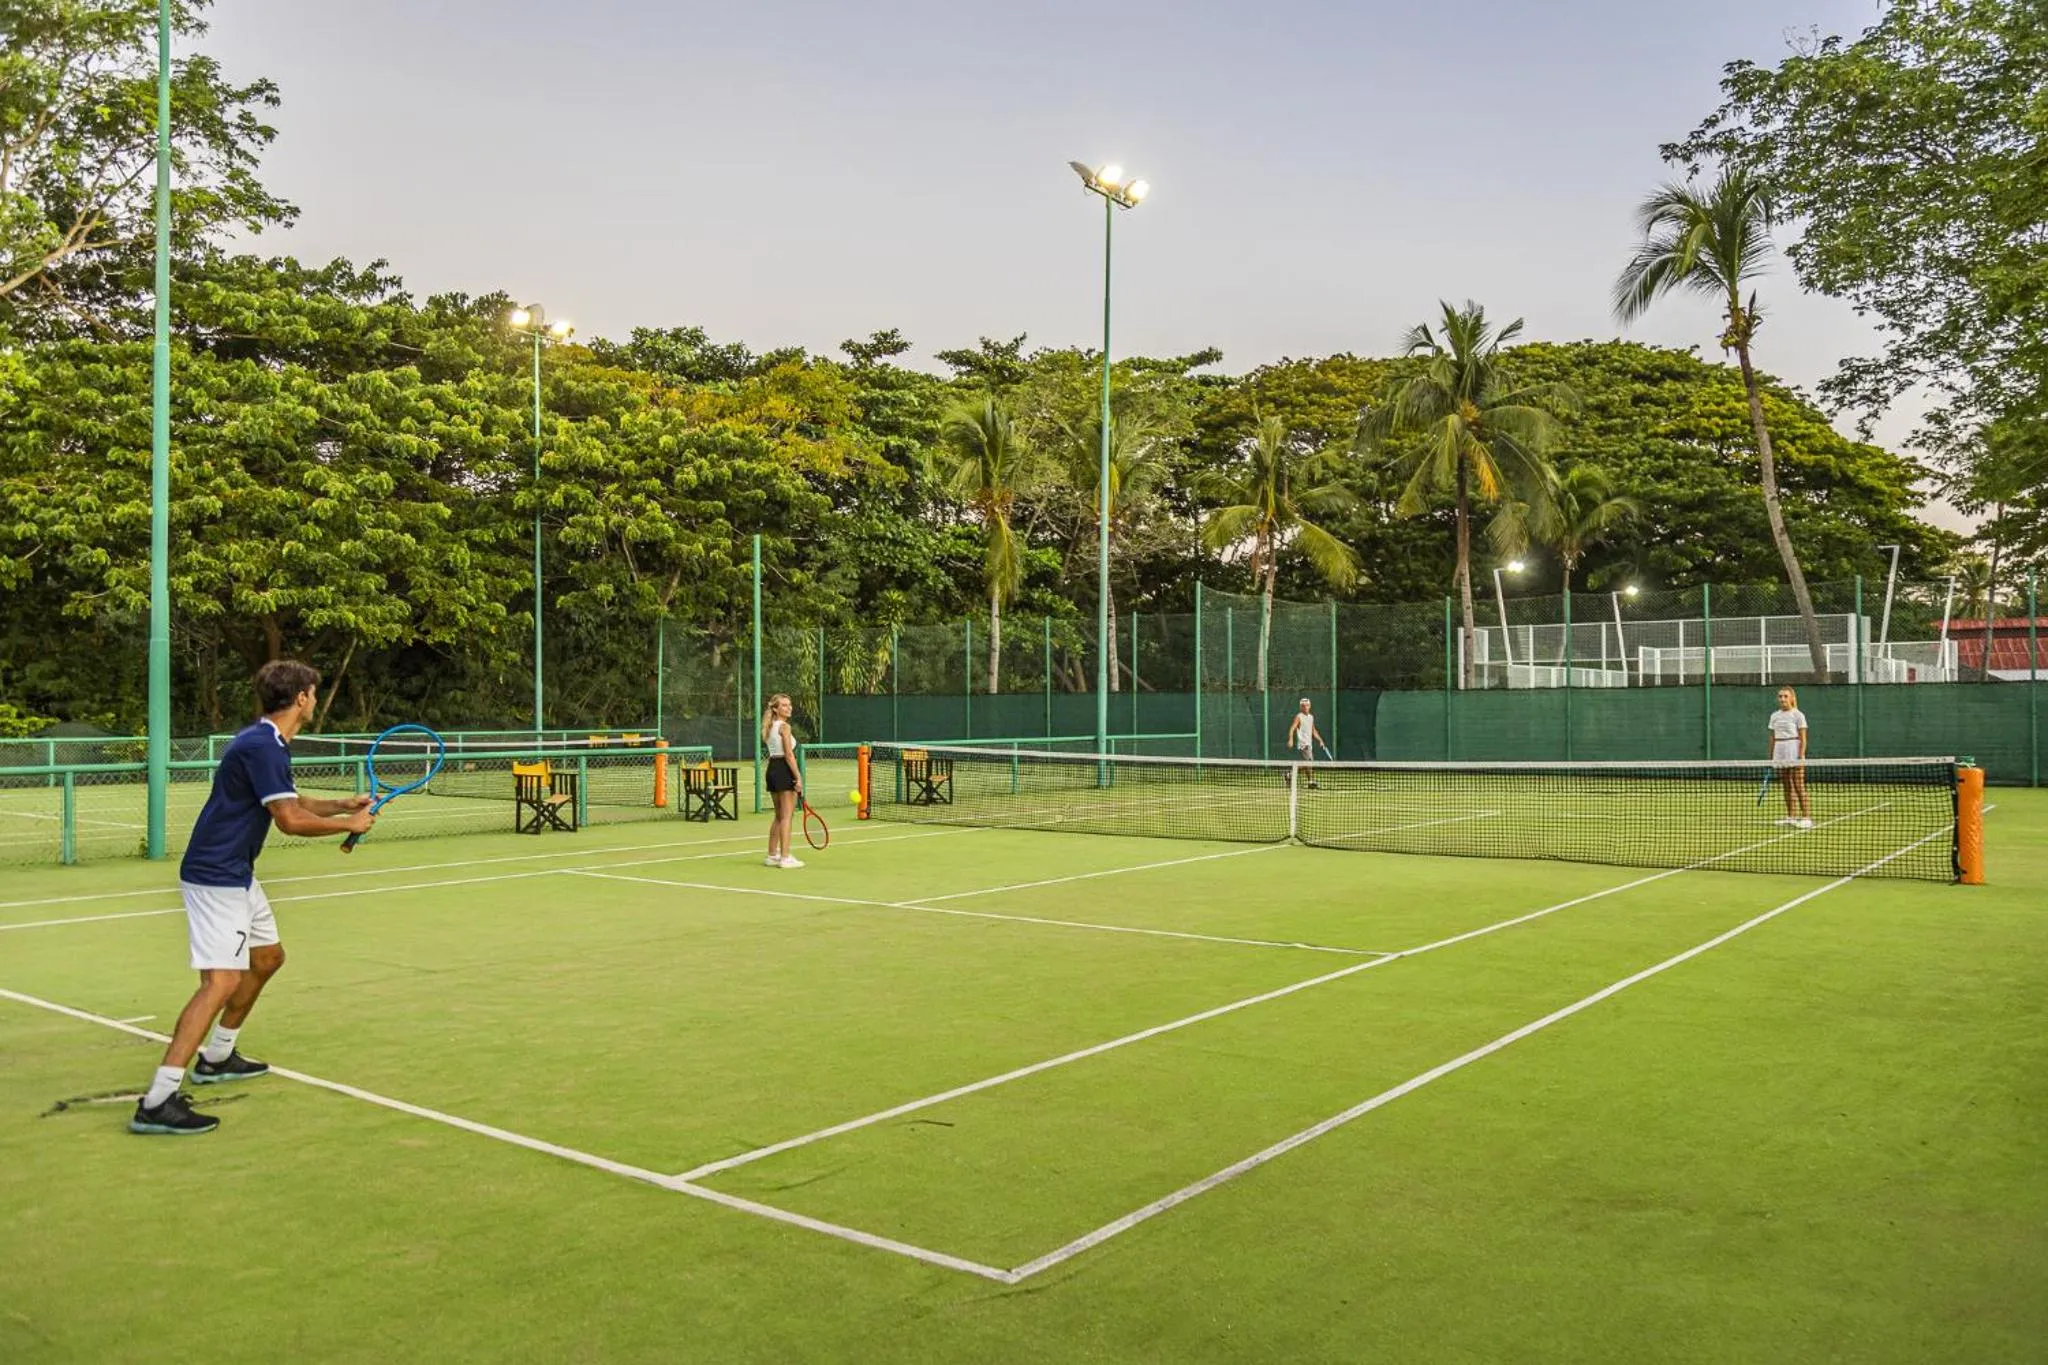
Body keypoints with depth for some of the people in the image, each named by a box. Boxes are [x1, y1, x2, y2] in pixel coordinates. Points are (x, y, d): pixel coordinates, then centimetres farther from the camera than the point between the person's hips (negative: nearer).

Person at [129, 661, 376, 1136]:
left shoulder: (269, 743, 12)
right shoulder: (263, 746, -21)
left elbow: (291, 801, 27)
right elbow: (291, 820, -24)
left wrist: (341, 805, 14)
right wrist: (349, 824, -10)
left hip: (237, 876, 11)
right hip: (215, 878, -11)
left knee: (268, 956, 23)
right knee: (221, 981, -18)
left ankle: (217, 1057, 36)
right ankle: (157, 1101, -20)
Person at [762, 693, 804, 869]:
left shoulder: (769, 727, 14)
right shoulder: (784, 726, -12)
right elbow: (789, 754, -17)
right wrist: (798, 777, -17)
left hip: (772, 769, 9)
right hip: (785, 770, -9)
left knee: (779, 816, 17)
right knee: (786, 816, -5)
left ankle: (772, 855, 22)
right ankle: (785, 857, -5)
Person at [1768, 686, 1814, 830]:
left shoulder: (1798, 715, -3)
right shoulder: (1774, 716, 12)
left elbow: (1803, 738, -7)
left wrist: (1801, 757, -15)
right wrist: (1771, 758, 11)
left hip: (1794, 755, -5)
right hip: (1779, 755, 6)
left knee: (1798, 786, -8)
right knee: (1786, 787, 9)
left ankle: (1806, 817, -6)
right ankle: (1791, 816, 16)